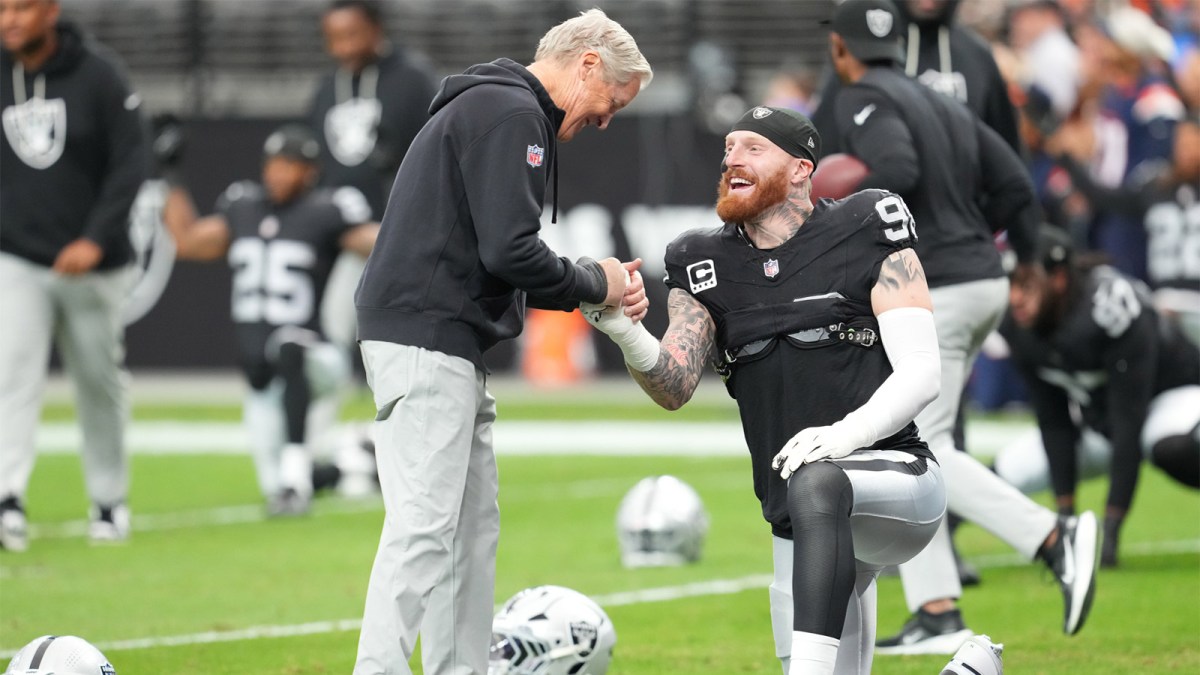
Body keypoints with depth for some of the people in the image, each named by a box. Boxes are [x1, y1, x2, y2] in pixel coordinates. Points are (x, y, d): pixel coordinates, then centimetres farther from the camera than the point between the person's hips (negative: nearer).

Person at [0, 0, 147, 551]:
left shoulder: (97, 74, -8)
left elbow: (130, 163, -10)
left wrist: (95, 240, -19)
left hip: (92, 264, -1)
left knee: (99, 382, 10)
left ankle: (109, 501, 25)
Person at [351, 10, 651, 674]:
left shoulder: (495, 107, 24)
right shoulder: (510, 114, -10)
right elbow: (510, 253, -20)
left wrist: (602, 286, 12)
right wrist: (592, 282, -3)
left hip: (452, 346, 11)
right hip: (427, 341, -11)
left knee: (473, 527, 11)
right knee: (425, 527, -14)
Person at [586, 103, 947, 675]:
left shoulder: (865, 237, -4)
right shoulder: (707, 266, 10)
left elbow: (921, 372, -10)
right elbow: (675, 387, -1)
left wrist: (848, 433, -28)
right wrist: (621, 331, -22)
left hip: (895, 481, -6)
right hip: (801, 527, 6)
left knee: (814, 484, -40)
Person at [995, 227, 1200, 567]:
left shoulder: (1112, 308, -33)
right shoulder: (1017, 324, -14)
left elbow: (1128, 421, -33)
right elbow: (1053, 421, -8)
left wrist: (1111, 524, -35)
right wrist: (1065, 511, -14)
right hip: (1099, 419, 7)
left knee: (1171, 448, -41)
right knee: (1011, 471, -2)